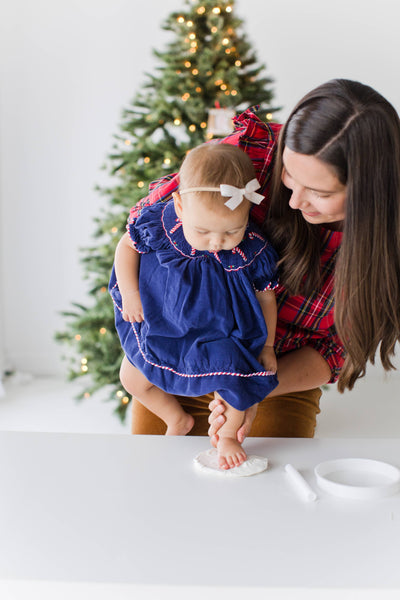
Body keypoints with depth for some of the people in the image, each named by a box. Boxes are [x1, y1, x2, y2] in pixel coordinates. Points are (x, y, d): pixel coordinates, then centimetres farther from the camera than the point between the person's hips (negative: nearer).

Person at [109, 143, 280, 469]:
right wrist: (129, 293, -11)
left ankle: (228, 436, 12)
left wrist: (267, 345, 0)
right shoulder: (157, 223, -27)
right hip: (162, 325, 3)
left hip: (220, 334, -2)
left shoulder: (254, 252, -26)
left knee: (231, 372, -21)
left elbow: (265, 296, -8)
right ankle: (178, 420, 37)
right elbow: (126, 246, -6)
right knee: (132, 378, 10)